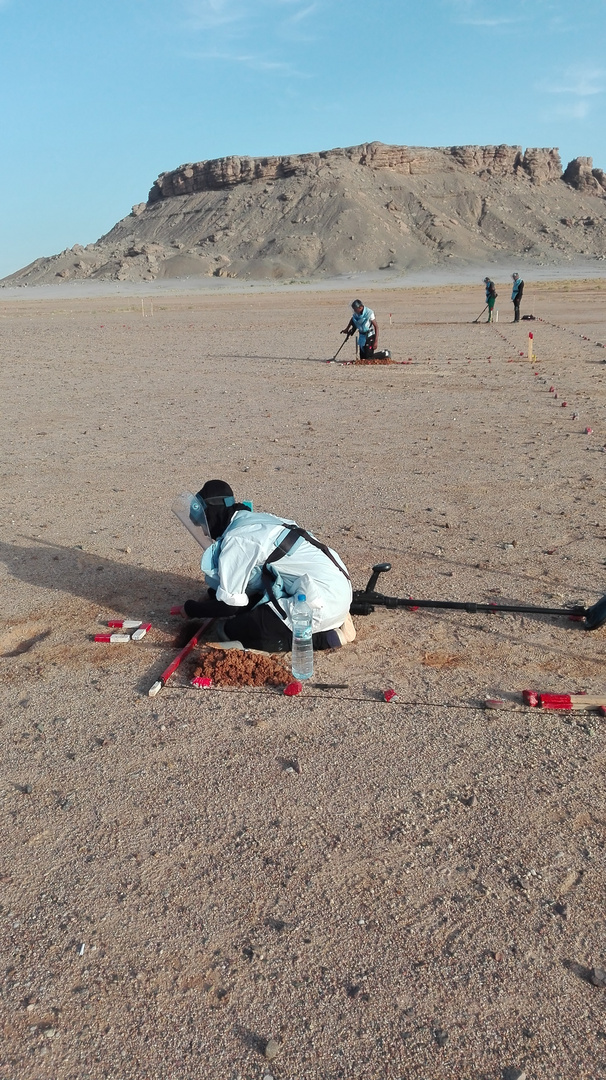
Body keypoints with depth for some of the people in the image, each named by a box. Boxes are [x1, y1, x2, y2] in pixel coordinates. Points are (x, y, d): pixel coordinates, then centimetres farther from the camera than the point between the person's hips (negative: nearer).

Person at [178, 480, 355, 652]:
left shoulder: (236, 539, -11)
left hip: (322, 601, -9)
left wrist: (192, 609, 8)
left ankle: (324, 636, -6)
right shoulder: (257, 520, 15)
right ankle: (335, 620, 12)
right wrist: (213, 595, 29)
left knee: (232, 632, -6)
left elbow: (229, 604, -9)